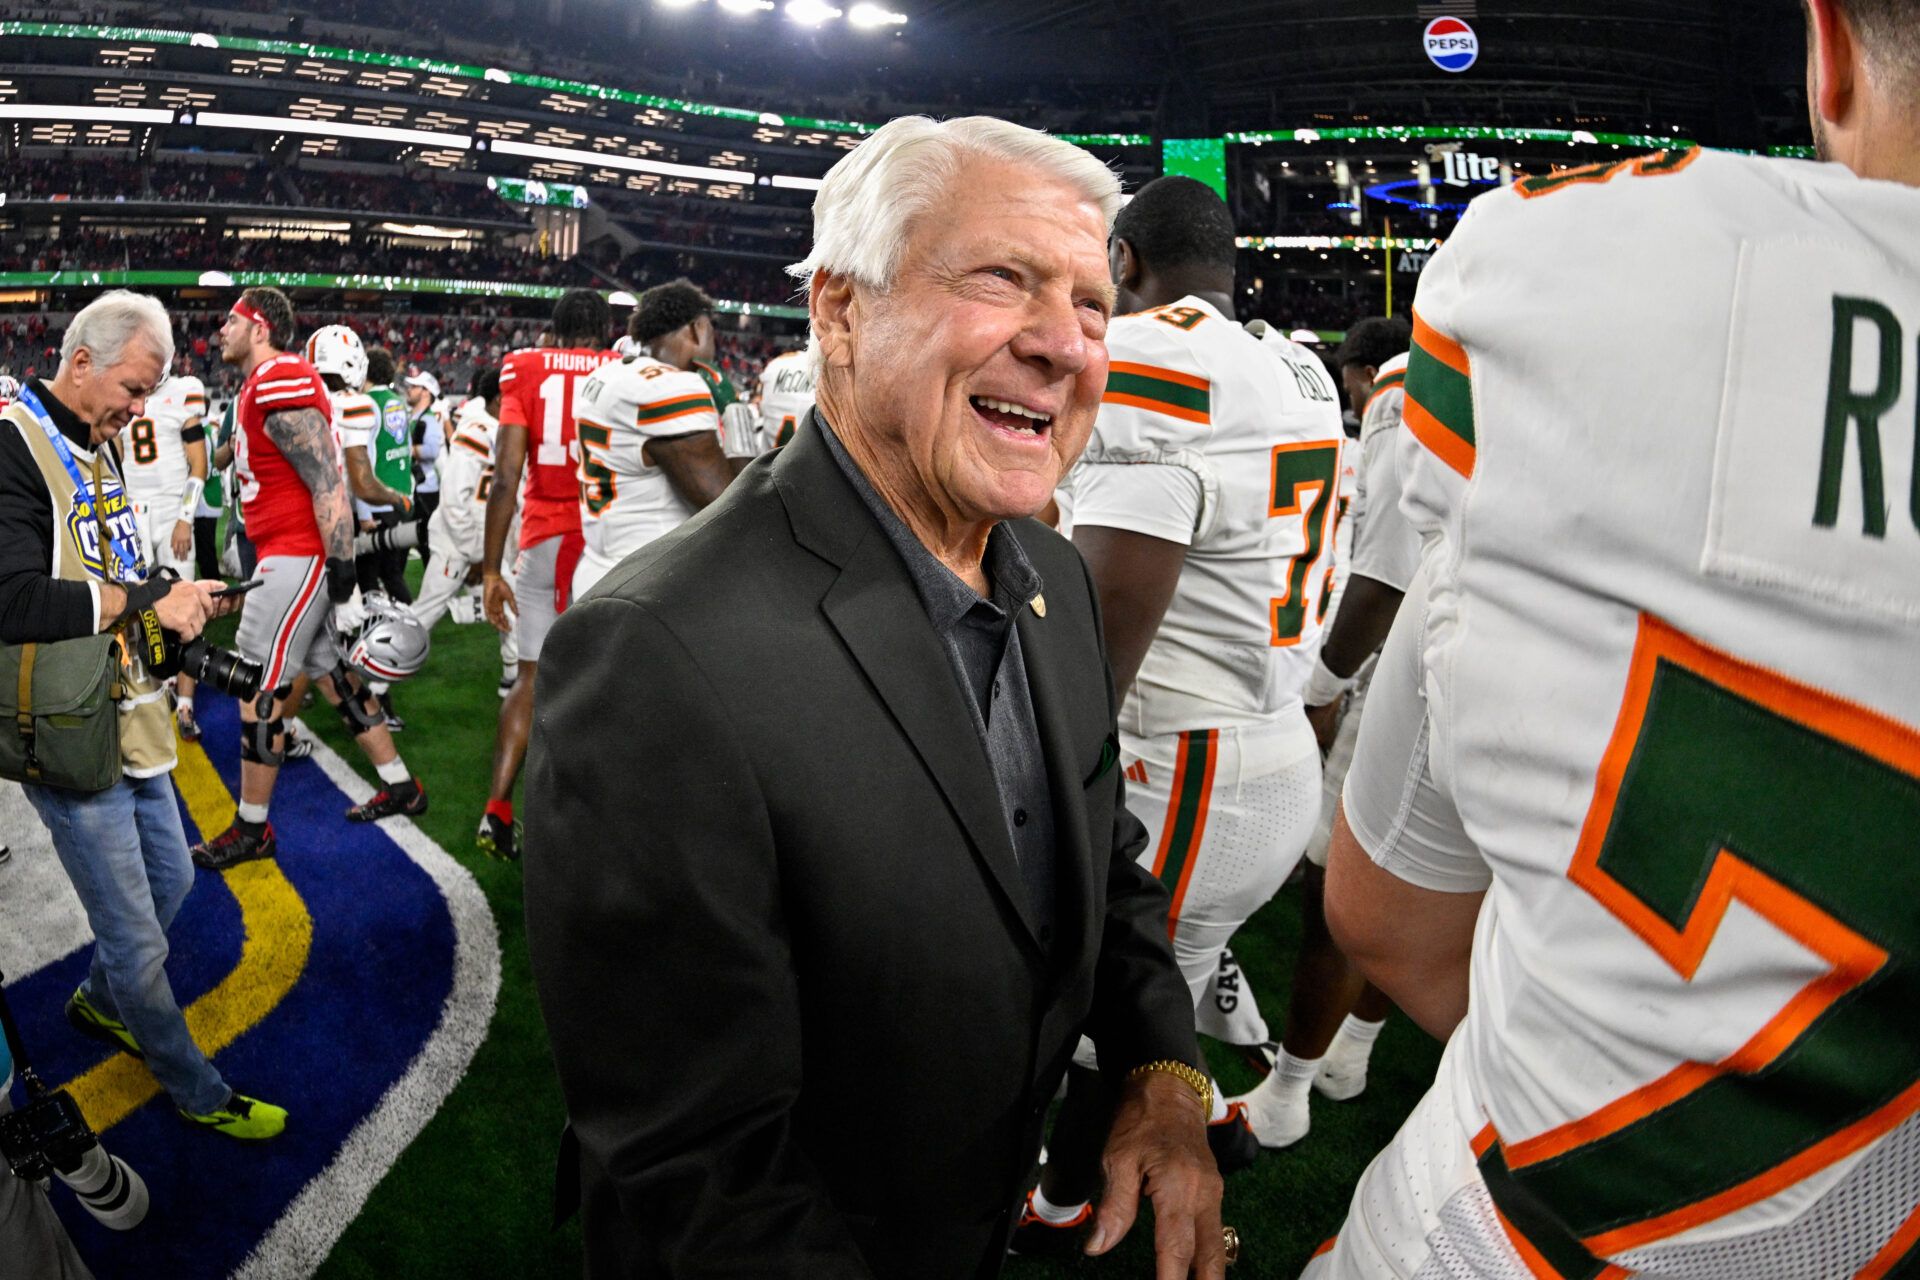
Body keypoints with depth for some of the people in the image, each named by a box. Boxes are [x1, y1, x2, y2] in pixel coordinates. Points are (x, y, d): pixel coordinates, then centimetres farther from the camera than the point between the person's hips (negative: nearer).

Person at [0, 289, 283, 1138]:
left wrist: (178, 599, 4)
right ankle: (197, 1091, 21)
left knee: (170, 883, 25)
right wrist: (148, 600, -28)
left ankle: (97, 1002, 50)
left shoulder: (95, 449, 11)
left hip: (129, 721, 9)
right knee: (138, 940, 4)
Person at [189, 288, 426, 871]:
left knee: (258, 689, -2)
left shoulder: (281, 387, -18)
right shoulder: (263, 385, 16)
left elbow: (329, 486, -22)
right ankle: (400, 787, 25)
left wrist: (342, 580, -22)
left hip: (298, 556, -10)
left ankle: (252, 829, 11)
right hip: (291, 554, 10)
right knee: (331, 672, 16)